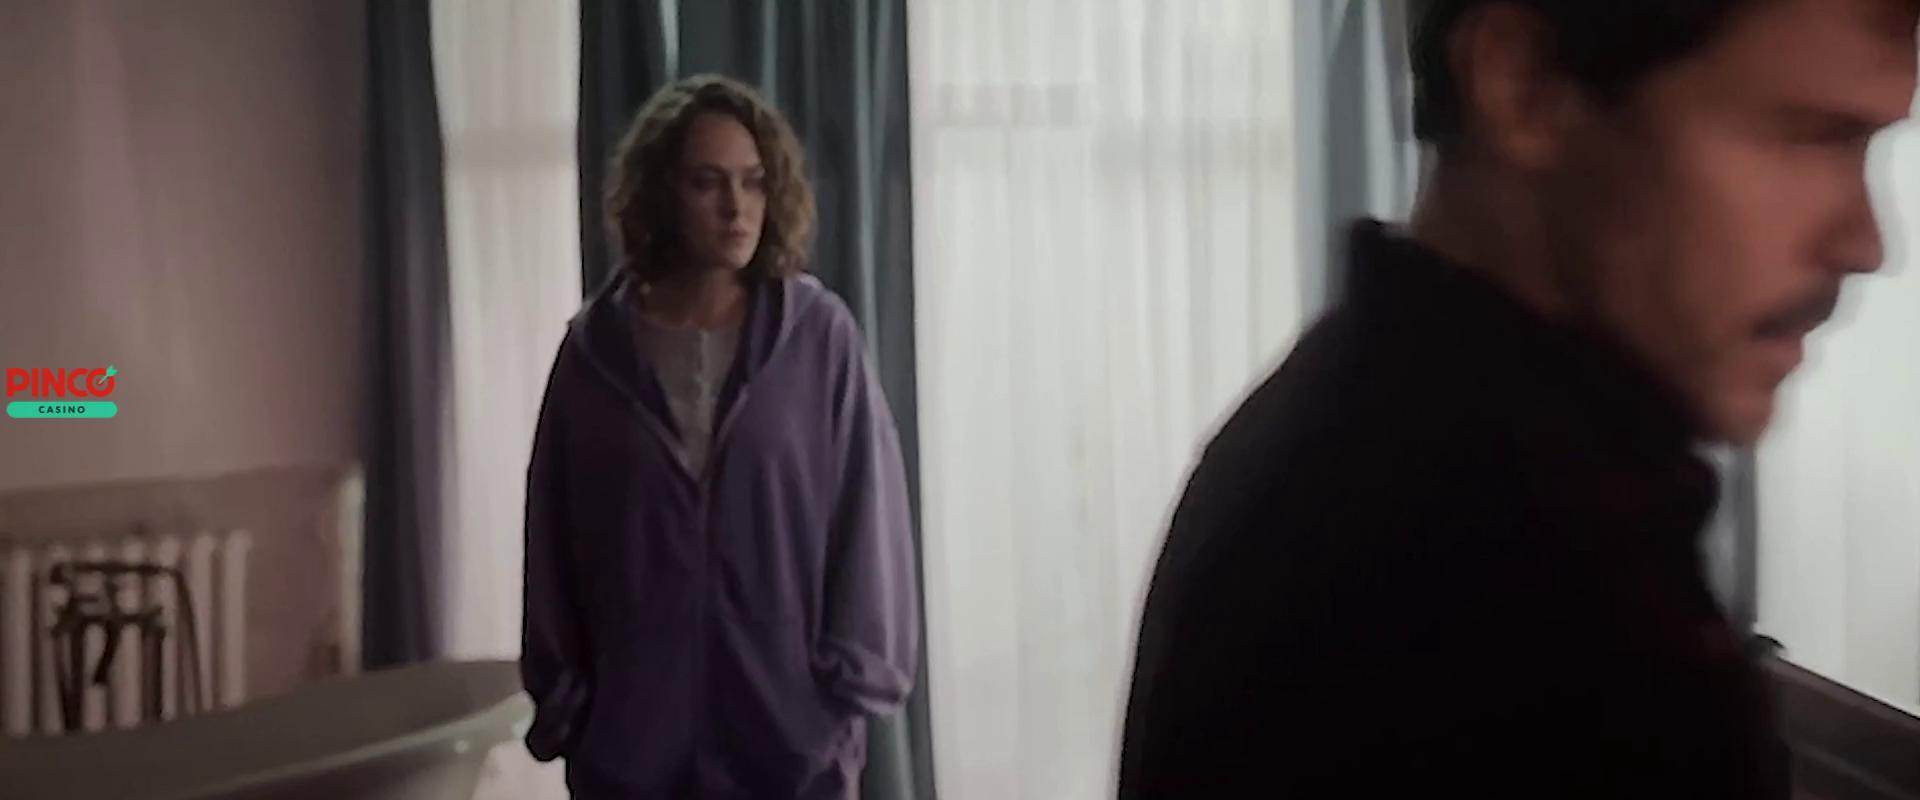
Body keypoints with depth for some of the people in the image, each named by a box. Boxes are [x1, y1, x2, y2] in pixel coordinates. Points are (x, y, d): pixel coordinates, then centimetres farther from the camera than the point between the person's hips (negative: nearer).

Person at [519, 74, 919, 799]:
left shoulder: (820, 337, -3)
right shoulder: (595, 350, 1)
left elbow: (867, 513, -2)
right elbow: (555, 538, 5)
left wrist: (850, 683, -6)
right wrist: (563, 698, 3)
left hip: (789, 726, -1)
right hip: (634, 733, 1)